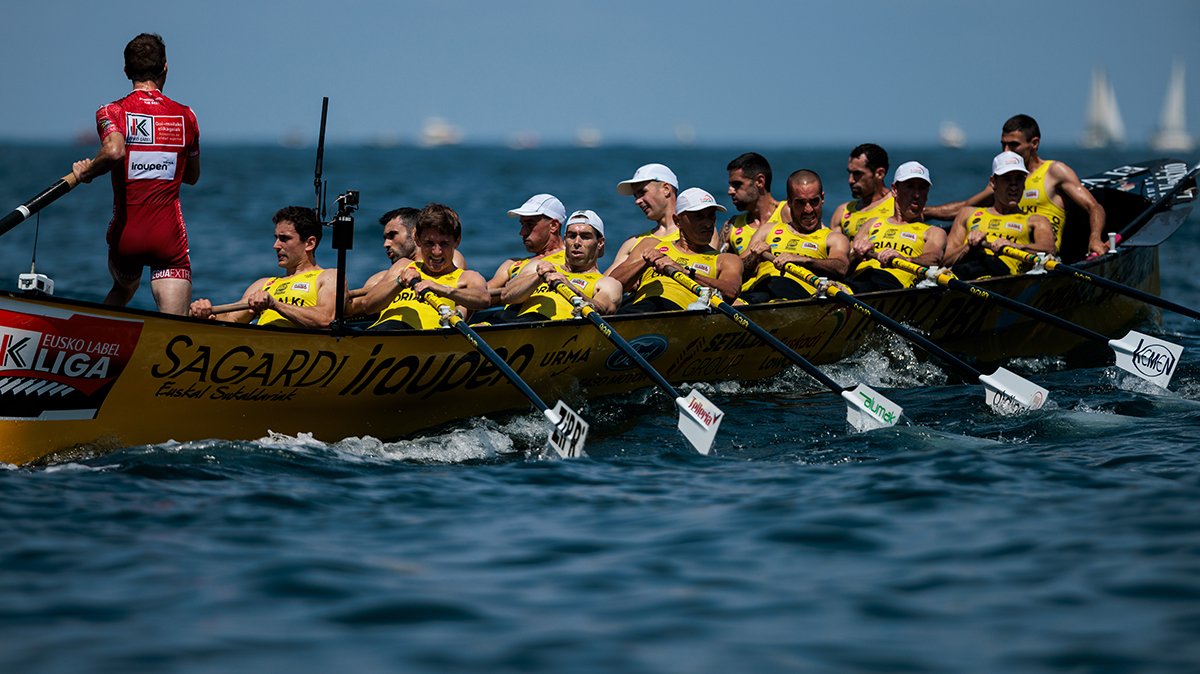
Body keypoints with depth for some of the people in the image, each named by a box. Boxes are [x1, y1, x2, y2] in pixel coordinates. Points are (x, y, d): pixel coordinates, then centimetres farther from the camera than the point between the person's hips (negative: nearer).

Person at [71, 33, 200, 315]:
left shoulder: (112, 112, -3)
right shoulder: (186, 116, 6)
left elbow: (114, 150, -25)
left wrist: (86, 171, -6)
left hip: (125, 235, 1)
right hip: (170, 236, -1)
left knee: (123, 289, 34)